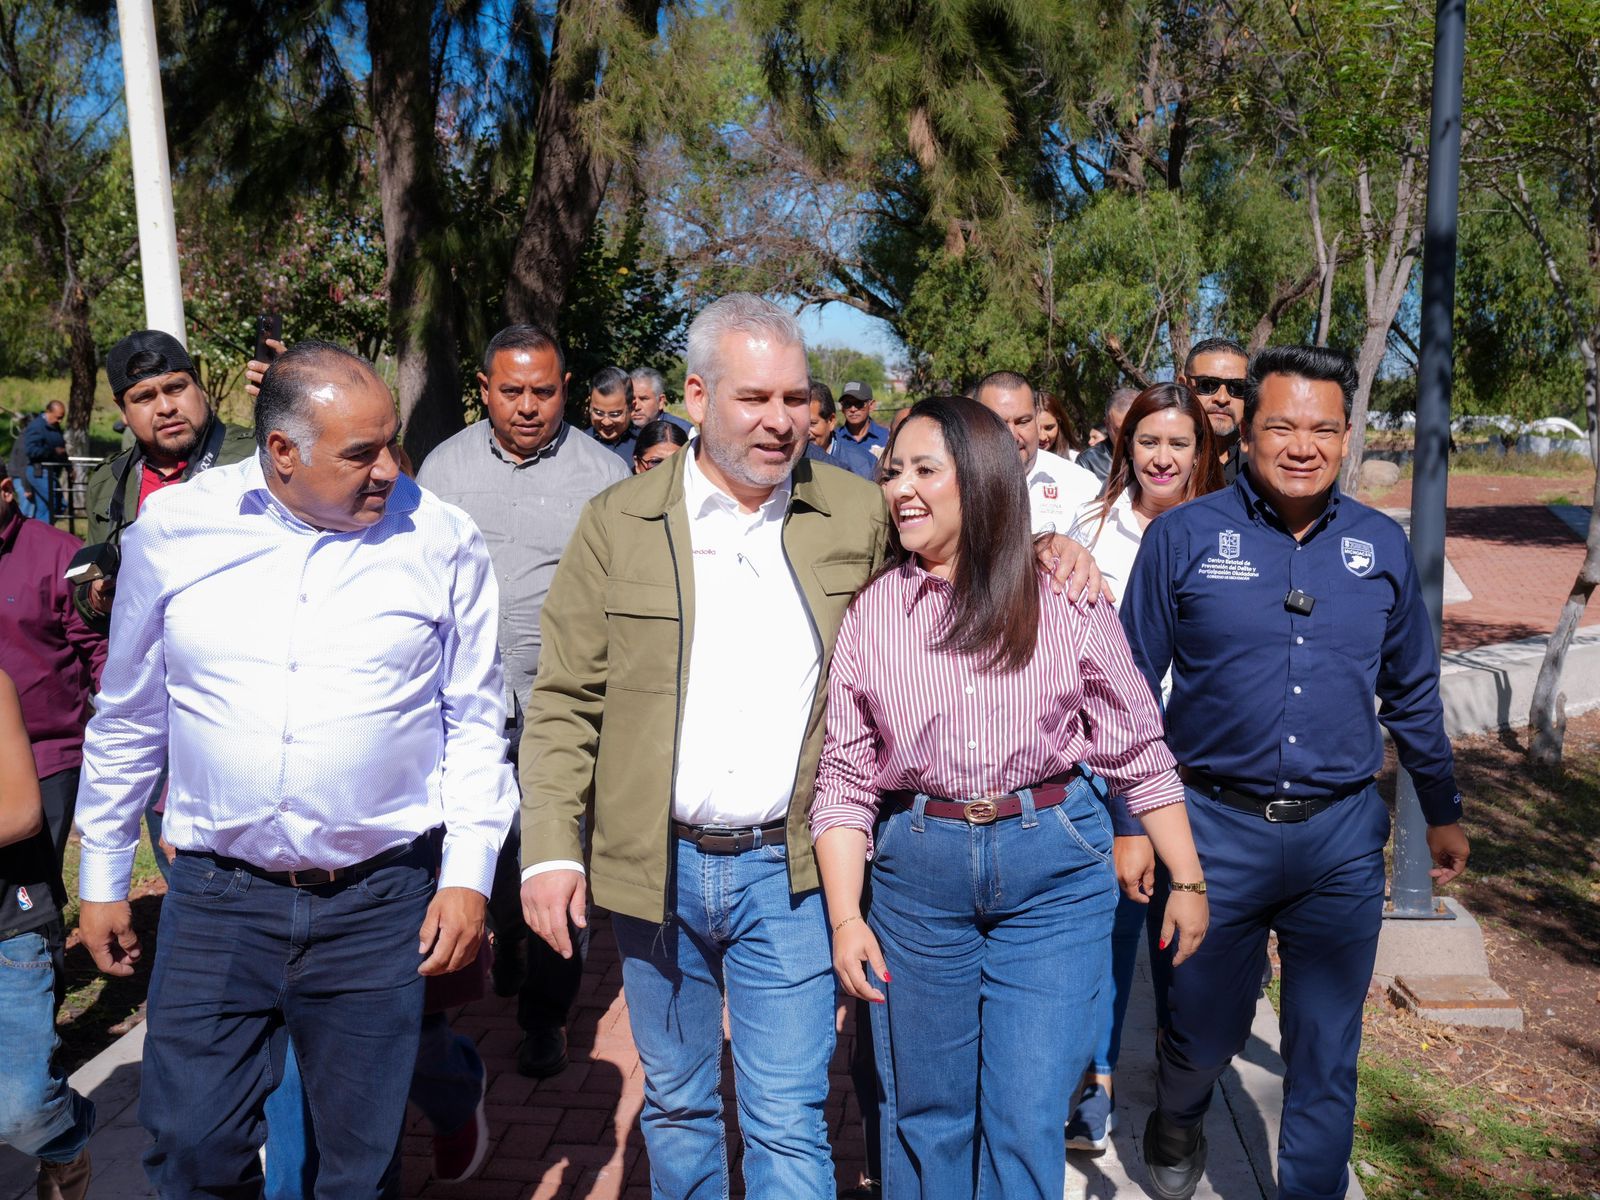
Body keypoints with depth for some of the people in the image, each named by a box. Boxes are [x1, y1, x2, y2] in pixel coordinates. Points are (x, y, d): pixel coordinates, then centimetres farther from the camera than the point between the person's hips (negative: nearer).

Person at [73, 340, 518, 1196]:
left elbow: (474, 721, 2)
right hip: (216, 898, 1)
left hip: (380, 900, -1)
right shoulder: (172, 528, -1)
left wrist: (468, 872, -4)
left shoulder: (438, 540, -4)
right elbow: (128, 717, 9)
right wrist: (101, 878, 13)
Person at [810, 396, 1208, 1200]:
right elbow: (843, 777, -1)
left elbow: (1138, 751, 2)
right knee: (928, 1112, 15)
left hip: (1054, 868, -1)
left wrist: (1188, 880, 3)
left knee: (1026, 1119, 3)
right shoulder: (870, 612, -1)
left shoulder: (1065, 599, -4)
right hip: (920, 871, 2)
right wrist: (845, 916, -7)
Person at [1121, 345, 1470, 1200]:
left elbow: (1412, 692, 14)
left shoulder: (1381, 545, 3)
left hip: (1343, 836, 2)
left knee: (1326, 1054, 11)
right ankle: (1175, 1125, 47)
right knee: (1205, 1030, 15)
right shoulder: (1185, 537, -6)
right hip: (1217, 829, -1)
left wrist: (1442, 812, 19)